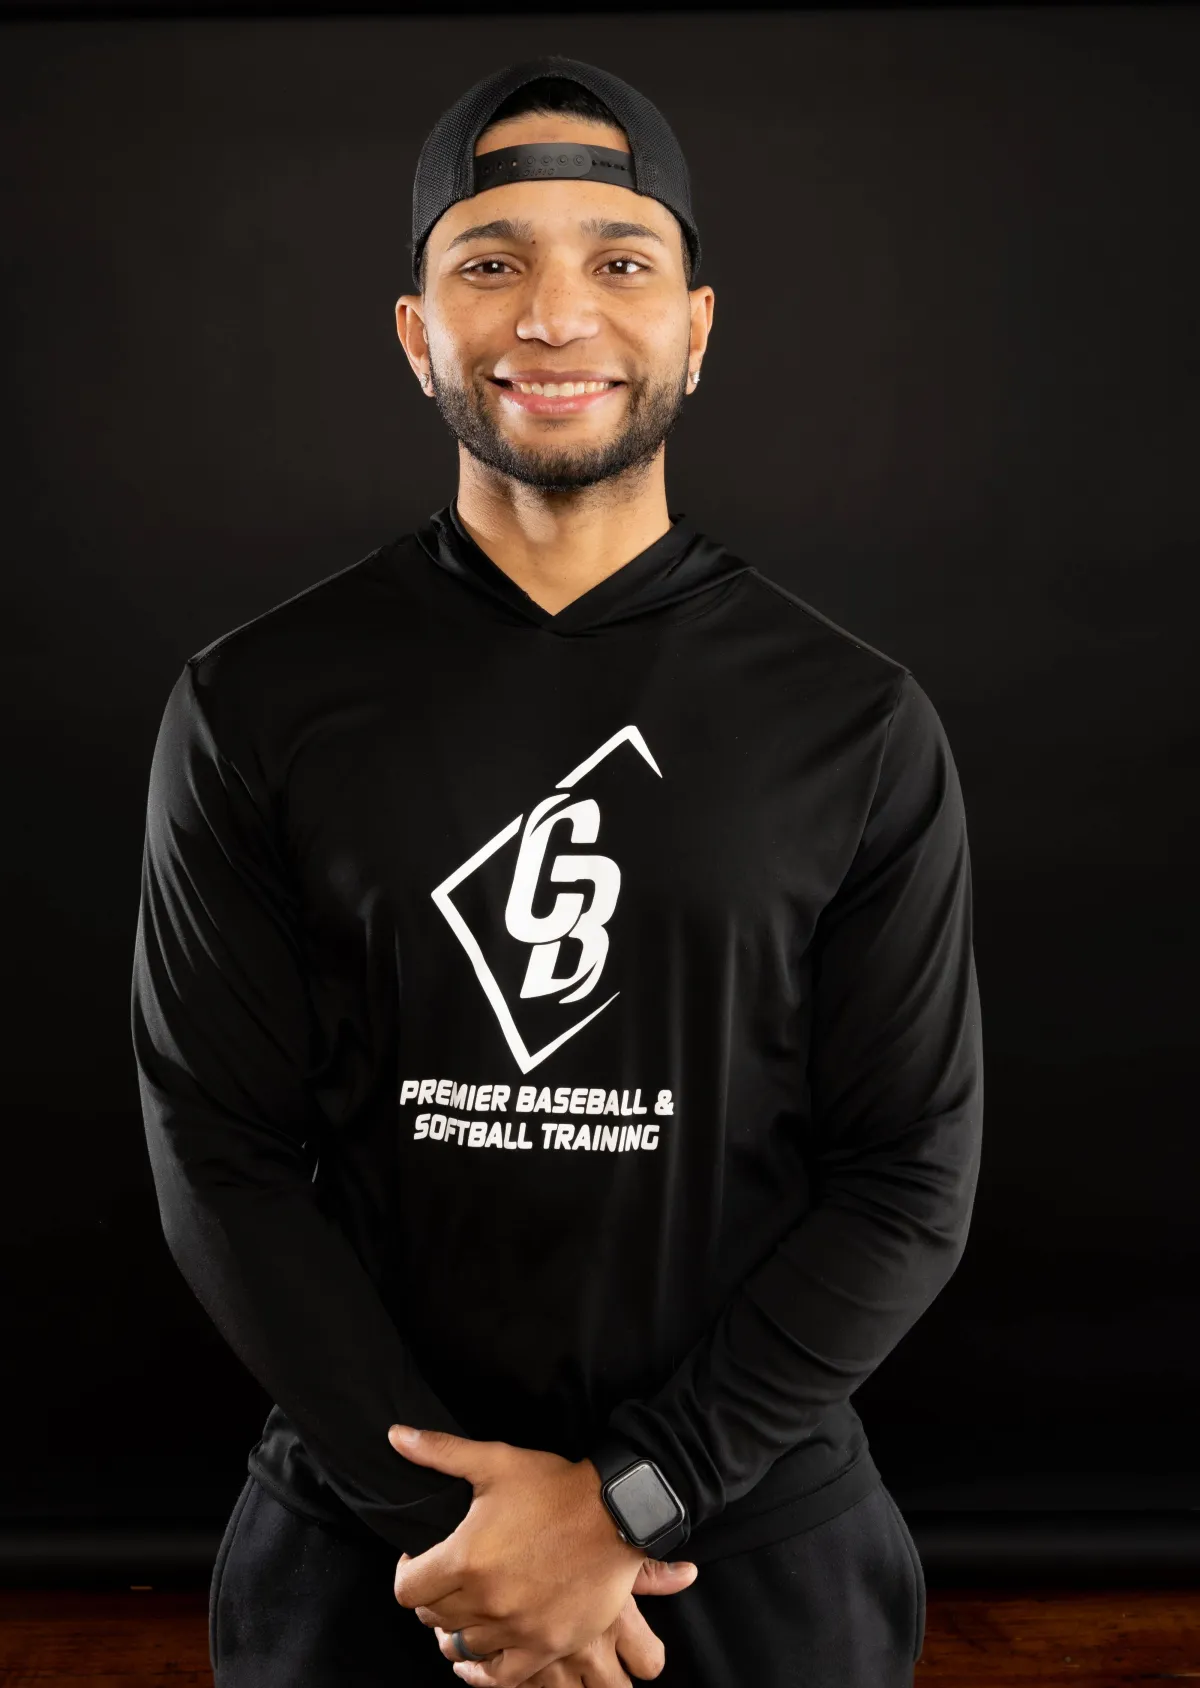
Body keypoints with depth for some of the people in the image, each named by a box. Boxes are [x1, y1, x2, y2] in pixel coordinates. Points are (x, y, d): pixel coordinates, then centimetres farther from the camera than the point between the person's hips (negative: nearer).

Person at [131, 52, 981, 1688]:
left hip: (757, 1530, 0)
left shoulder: (859, 726, -6)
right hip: (367, 1523, 0)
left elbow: (912, 1180, -6)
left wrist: (628, 1495, -14)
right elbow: (219, 1150, -6)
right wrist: (438, 1512, -13)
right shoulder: (255, 706, -6)